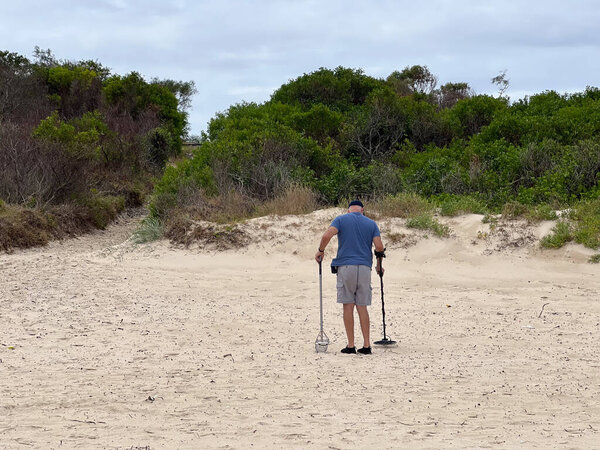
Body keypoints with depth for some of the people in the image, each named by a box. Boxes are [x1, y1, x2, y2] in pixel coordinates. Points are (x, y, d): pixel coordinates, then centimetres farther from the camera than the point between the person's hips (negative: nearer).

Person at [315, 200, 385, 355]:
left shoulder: (341, 219, 5)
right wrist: (379, 265, 18)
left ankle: (351, 346, -1)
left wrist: (321, 251, 4)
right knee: (362, 307, 7)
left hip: (345, 266, -2)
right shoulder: (371, 223, 11)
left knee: (348, 306, 1)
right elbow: (379, 247, 3)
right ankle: (366, 345, 3)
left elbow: (327, 235, -12)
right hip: (365, 267, 2)